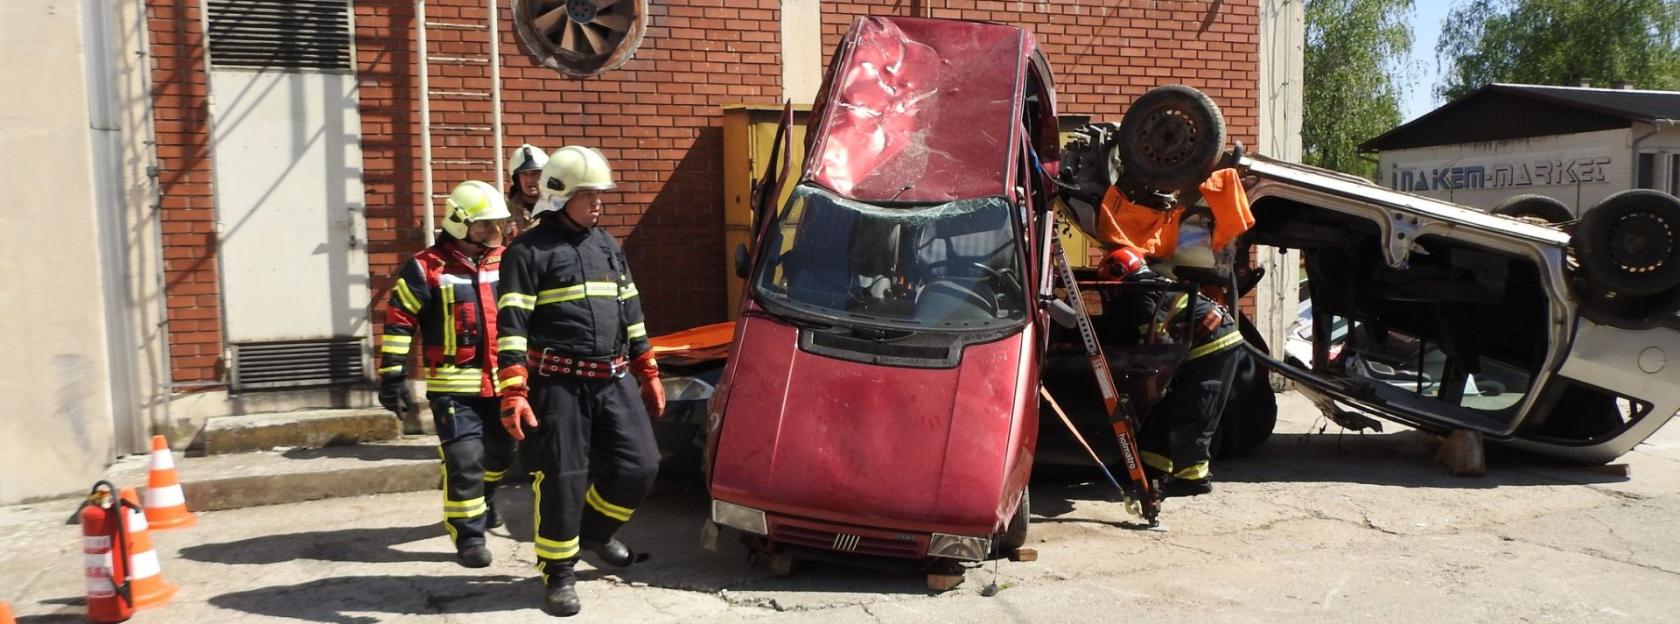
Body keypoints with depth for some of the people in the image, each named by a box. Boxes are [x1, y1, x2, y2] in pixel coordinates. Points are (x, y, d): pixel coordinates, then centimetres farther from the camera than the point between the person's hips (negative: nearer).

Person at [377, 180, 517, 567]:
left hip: (500, 381, 6)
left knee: (500, 452, 19)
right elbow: (398, 323, -8)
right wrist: (392, 378, -11)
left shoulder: (504, 263, 7)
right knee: (464, 459, -11)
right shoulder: (426, 269, -9)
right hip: (453, 385, -6)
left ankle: (484, 500, 48)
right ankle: (469, 537, 0)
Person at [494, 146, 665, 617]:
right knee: (562, 479, -2)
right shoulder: (529, 250, -5)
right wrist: (513, 393, -19)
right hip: (558, 383, -6)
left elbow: (630, 313, 21)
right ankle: (558, 573, 14)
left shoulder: (608, 246, 16)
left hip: (613, 380, 6)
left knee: (638, 466, 5)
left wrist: (648, 373, 19)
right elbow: (511, 326, -11)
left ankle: (594, 532, 31)